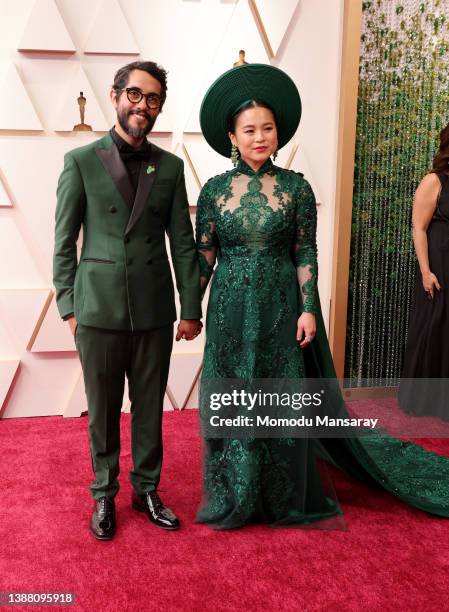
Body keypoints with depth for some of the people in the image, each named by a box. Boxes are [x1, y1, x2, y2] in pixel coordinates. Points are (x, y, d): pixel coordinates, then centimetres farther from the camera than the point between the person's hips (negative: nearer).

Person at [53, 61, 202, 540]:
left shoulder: (170, 167, 6)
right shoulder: (81, 162, 0)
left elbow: (183, 243, 5)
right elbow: (64, 242, 1)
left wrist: (191, 309, 3)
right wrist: (68, 306, -2)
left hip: (154, 312, 2)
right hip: (98, 311, -2)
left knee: (149, 409, 13)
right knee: (103, 411, 11)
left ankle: (146, 490, 31)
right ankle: (104, 495, 30)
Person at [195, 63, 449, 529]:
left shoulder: (296, 187, -1)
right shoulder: (215, 189, 1)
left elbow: (305, 255, -1)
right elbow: (203, 255, 3)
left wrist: (308, 309, -7)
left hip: (280, 308, -1)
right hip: (230, 310, 1)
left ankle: (286, 498, 29)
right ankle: (234, 499, 28)